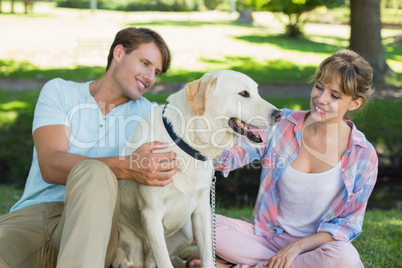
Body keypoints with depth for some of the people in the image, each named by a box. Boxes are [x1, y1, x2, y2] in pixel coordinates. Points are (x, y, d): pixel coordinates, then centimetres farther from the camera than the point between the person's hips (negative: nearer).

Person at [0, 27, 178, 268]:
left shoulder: (149, 113, 20)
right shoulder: (59, 91, 12)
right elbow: (50, 166, -6)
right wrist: (126, 168, -21)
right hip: (30, 217, -2)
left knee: (93, 173, -35)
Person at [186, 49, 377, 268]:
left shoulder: (363, 155, -6)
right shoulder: (283, 124, -1)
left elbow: (348, 223, -4)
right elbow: (233, 153, -7)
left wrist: (297, 246, -17)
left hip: (314, 244, 0)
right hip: (266, 235, 1)